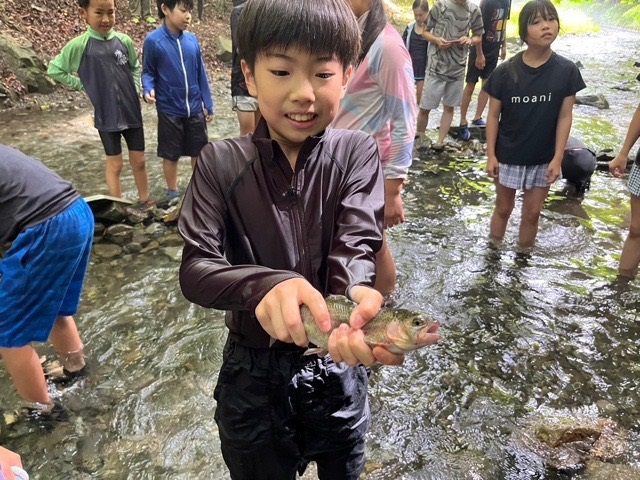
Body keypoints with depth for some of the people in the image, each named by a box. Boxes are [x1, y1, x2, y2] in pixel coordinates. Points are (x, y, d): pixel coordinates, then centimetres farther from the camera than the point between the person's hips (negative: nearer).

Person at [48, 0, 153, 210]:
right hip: (106, 115, -3)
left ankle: (144, 200, 28)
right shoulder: (79, 45, -9)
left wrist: (135, 89, 4)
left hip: (131, 112, 3)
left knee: (139, 161, 11)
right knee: (114, 164, 7)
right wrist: (83, 85, -4)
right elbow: (54, 69, 0)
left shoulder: (124, 40, 0)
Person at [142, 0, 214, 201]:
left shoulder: (192, 39, -2)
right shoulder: (153, 41, -11)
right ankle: (172, 193, 28)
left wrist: (208, 105, 8)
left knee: (199, 151, 14)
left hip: (195, 108, 3)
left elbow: (201, 74, 5)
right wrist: (149, 89, -23)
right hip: (169, 110, -3)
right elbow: (147, 72, -2)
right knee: (171, 155, 10)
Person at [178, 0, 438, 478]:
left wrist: (358, 296, -45)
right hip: (252, 374, 0)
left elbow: (355, 246, -21)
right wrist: (264, 284, -40)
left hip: (336, 368, 1)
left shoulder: (357, 152, -9)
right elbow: (194, 268, -18)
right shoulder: (221, 162, -10)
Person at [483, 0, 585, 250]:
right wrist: (491, 155, -7)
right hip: (508, 156, -1)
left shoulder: (566, 71, -8)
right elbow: (493, 116, -6)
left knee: (532, 213, 13)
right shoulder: (505, 72, -12)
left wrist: (557, 158, -7)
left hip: (543, 158, 1)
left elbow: (565, 117, -5)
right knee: (503, 209, 15)